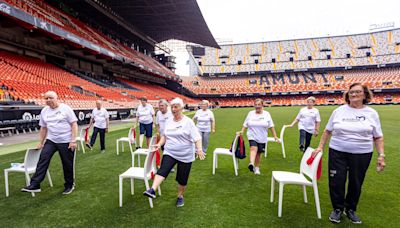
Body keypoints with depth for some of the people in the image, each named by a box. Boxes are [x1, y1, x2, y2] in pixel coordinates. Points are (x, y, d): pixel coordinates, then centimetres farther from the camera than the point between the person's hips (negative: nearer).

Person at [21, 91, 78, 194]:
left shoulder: (66, 108, -10)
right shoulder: (44, 111, 7)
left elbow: (74, 125, -12)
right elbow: (43, 128, 15)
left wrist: (73, 140, -17)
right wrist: (41, 142, 15)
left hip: (66, 141, -5)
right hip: (51, 140, 5)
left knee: (67, 164, 5)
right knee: (43, 160, -7)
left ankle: (69, 185, 22)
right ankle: (34, 185, 2)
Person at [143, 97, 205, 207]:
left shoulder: (188, 121, -10)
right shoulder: (169, 122, 6)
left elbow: (196, 137, -15)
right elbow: (165, 135, 17)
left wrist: (199, 149, -29)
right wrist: (159, 144, 0)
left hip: (185, 155, -3)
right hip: (169, 153, 3)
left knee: (182, 178, 8)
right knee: (163, 170, -21)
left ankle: (180, 196, 30)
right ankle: (152, 190, -31)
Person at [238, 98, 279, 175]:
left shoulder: (266, 114, 1)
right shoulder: (251, 113, 3)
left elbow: (271, 126, 2)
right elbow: (245, 124, 8)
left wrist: (275, 136, -1)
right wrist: (242, 131, -5)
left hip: (262, 138, 1)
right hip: (252, 136, -1)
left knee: (258, 153, 9)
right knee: (254, 148, -26)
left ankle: (257, 168, 27)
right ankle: (251, 164, -44)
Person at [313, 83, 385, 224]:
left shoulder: (372, 113, 1)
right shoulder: (339, 111, 1)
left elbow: (378, 137, 4)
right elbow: (328, 130, 6)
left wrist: (381, 155, -5)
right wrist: (320, 147, 3)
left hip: (362, 154, 0)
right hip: (337, 152, 0)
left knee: (356, 184, 12)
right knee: (336, 182, 2)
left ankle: (350, 209, 34)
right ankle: (338, 209, 24)